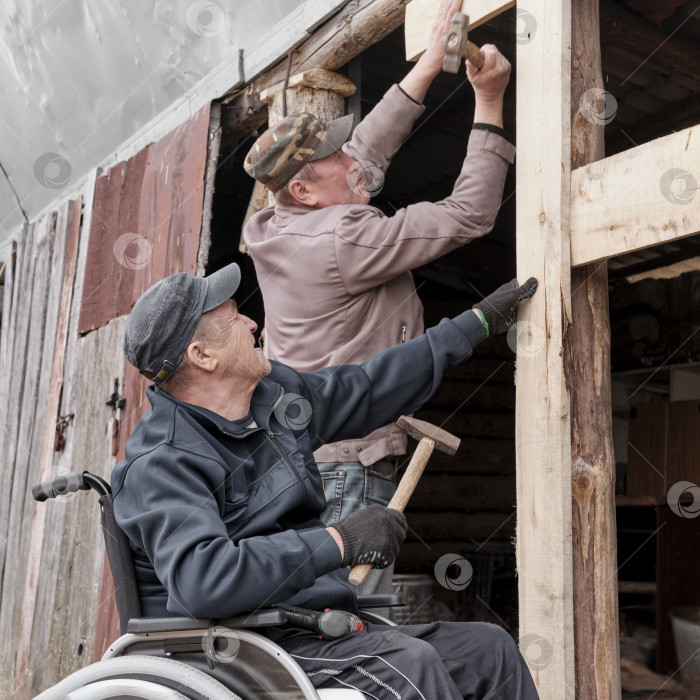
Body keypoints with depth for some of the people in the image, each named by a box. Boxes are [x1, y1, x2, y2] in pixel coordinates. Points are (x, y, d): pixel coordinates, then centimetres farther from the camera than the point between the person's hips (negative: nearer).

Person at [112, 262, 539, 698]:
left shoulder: (275, 392, 9)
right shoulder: (160, 465, -17)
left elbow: (367, 389, 21)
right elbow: (200, 580, -33)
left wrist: (482, 320, 26)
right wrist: (340, 542, -30)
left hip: (315, 629, 9)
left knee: (489, 648, 1)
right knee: (407, 662, -28)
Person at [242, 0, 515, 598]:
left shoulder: (276, 231, 9)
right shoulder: (342, 240, -17)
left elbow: (368, 149, 19)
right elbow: (469, 217, -11)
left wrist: (431, 61, 21)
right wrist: (489, 100, -5)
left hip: (294, 458, 10)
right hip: (346, 465, -10)